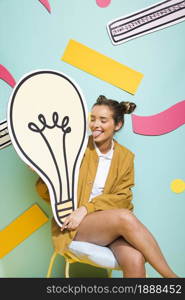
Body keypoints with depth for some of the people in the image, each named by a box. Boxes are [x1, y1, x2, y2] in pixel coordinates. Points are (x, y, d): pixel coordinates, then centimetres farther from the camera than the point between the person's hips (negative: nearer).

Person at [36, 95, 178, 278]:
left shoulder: (125, 156, 7)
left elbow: (122, 198, 0)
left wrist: (87, 208, -15)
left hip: (112, 224, 2)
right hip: (73, 227, -2)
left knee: (135, 259, -31)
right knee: (125, 217, -31)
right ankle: (171, 276, -17)